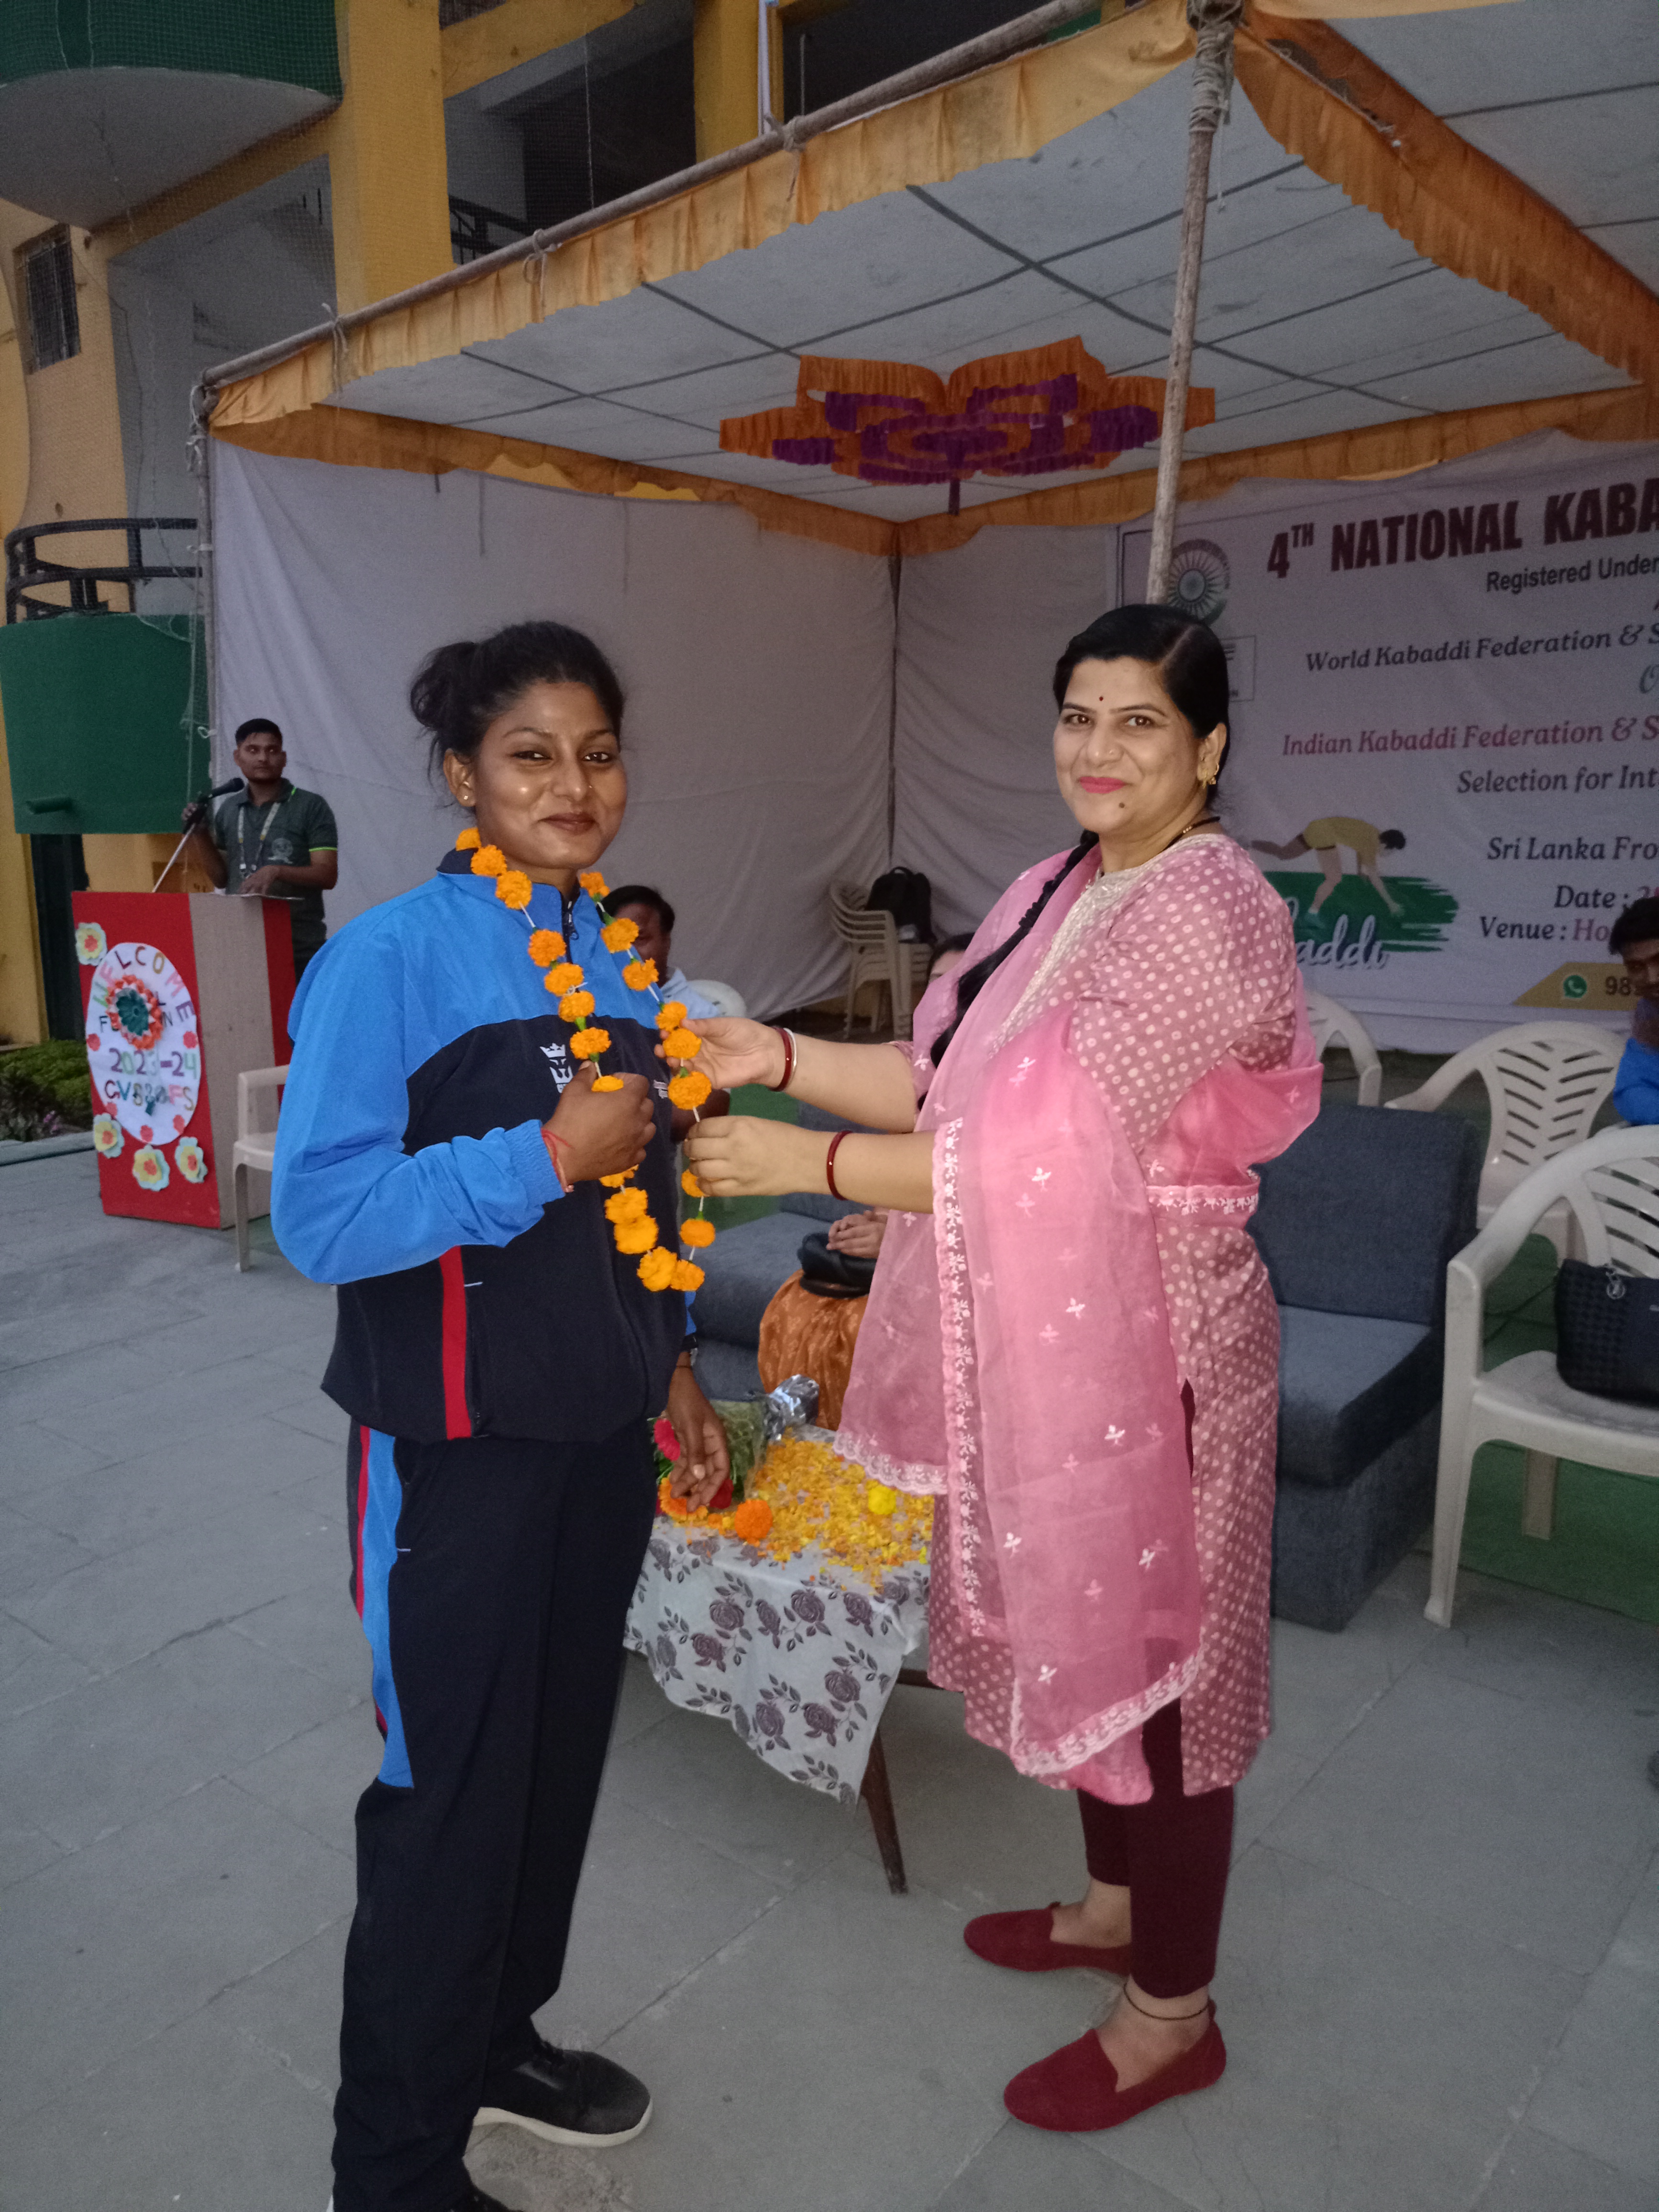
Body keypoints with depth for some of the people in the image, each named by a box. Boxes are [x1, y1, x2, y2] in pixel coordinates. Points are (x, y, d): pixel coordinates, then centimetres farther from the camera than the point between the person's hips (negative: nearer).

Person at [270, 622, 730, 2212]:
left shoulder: (616, 956, 6)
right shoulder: (391, 958, -15)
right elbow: (316, 1216, -21)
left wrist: (669, 1371, 13)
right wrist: (544, 1156, -24)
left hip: (598, 1429, 7)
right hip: (458, 1443, -6)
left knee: (562, 1754, 20)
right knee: (450, 1788, 7)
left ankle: (497, 2039, 46)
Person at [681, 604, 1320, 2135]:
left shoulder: (1208, 911, -20)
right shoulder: (1051, 895, 9)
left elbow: (1059, 1145, -27)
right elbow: (949, 1083, 8)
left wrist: (808, 1163, -26)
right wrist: (780, 1056, -5)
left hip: (1147, 1338, -8)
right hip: (1038, 1330, 9)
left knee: (1151, 1647, 7)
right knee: (1077, 1625, 22)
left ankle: (1173, 2011, 31)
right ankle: (1116, 1903, 46)